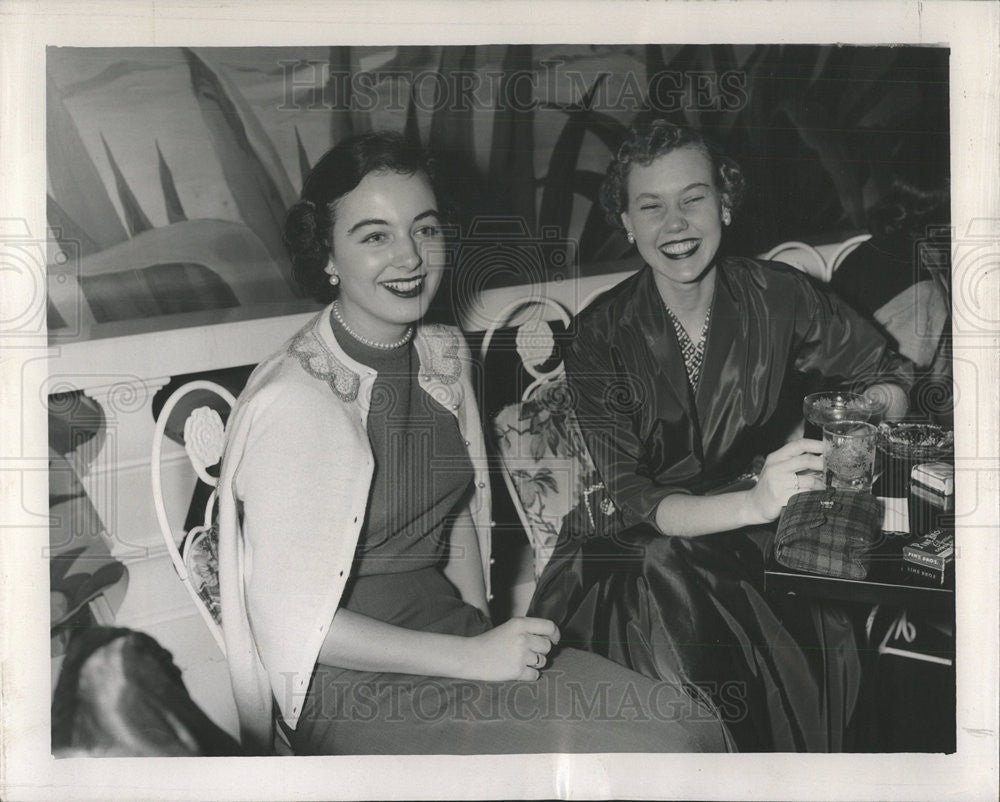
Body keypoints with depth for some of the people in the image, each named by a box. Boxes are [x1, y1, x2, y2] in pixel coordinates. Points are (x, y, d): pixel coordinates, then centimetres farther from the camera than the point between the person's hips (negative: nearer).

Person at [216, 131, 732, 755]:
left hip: (453, 627, 7)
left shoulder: (445, 355, 6)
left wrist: (486, 634, 3)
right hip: (354, 683, -7)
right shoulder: (291, 401, -18)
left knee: (689, 724, -13)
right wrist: (472, 658, -18)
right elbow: (291, 620, -17)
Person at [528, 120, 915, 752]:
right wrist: (755, 503, -33)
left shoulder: (781, 297, -4)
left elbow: (890, 377, 11)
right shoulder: (601, 336, -8)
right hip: (642, 544, -1)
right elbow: (629, 500, -15)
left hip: (757, 535, 1)